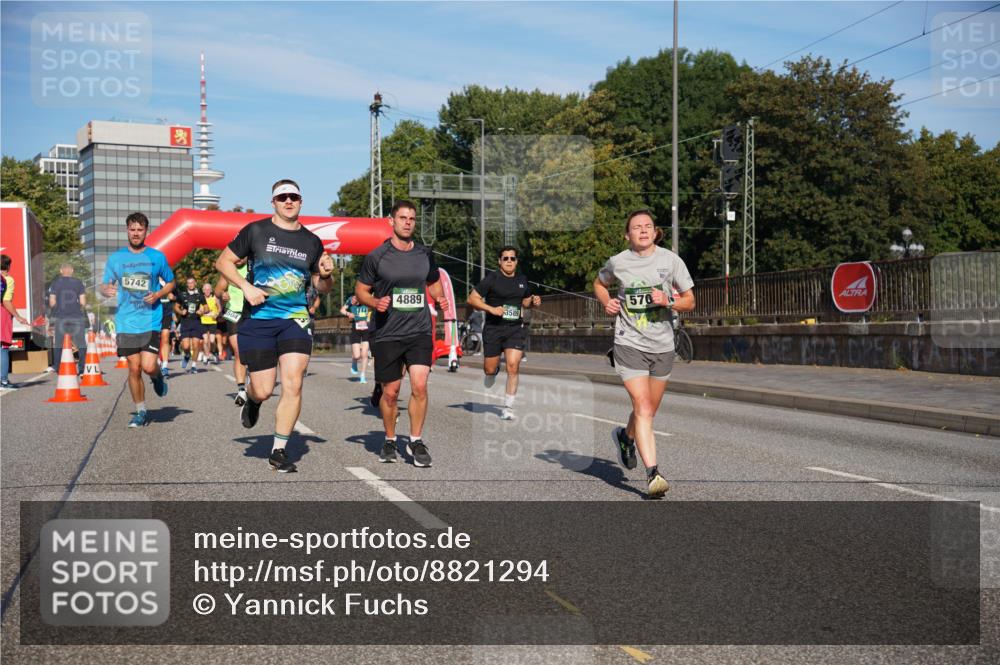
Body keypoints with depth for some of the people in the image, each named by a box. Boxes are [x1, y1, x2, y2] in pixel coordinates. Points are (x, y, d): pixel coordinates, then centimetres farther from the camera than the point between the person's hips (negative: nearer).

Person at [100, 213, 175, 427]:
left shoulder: (157, 257, 3)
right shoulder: (115, 258, 6)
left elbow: (170, 283, 14)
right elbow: (104, 285, 10)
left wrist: (158, 294, -7)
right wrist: (107, 289, -15)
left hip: (151, 321, -1)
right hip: (126, 323, 1)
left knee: (148, 366, -13)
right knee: (134, 369, 2)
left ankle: (158, 377, 24)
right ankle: (141, 412, 16)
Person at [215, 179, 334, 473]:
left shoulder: (312, 242, 9)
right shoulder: (255, 231, 0)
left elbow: (321, 287, 18)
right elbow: (223, 261, 5)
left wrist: (325, 274, -5)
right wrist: (246, 286, -10)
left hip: (296, 319, 2)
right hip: (258, 319, -2)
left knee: (293, 386, -10)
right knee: (263, 391, -1)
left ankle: (278, 451, 4)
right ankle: (252, 400, 39)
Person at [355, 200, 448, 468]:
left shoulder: (425, 254, 8)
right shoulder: (376, 256, -2)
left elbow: (434, 283, 23)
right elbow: (360, 290, 5)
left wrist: (440, 298, 2)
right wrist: (375, 302, -15)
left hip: (420, 331, 2)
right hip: (387, 334, -2)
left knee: (420, 386, -12)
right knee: (390, 392, 5)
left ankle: (416, 441, 5)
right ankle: (390, 441, 27)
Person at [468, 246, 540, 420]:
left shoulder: (522, 279, 9)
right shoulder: (492, 279, -6)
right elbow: (472, 298, -7)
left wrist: (533, 301, 1)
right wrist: (491, 309, -18)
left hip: (516, 329, 2)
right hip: (493, 328, -2)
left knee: (513, 366, -12)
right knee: (490, 369, 6)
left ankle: (508, 407, -2)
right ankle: (494, 372, 46)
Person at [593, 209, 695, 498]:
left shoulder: (670, 260, -1)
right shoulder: (617, 262, -1)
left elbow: (690, 301, 4)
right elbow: (599, 284, 20)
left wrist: (667, 301, -16)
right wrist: (607, 302, 0)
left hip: (662, 346, 3)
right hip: (629, 344, -2)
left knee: (649, 411, 15)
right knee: (642, 409, -14)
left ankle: (625, 436, 46)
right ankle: (652, 473, -14)